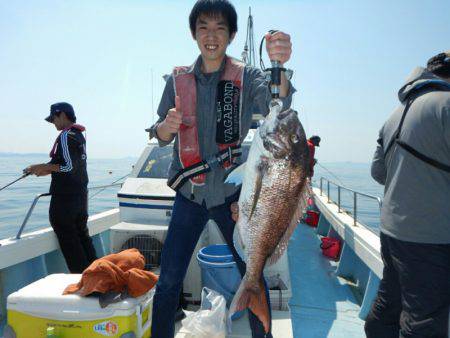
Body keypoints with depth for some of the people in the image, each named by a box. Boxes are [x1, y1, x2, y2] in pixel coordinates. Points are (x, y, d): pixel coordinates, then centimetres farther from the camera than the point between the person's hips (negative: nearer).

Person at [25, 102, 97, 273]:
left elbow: (70, 167, -20)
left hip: (65, 197, -9)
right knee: (82, 234, 15)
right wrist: (48, 170, 15)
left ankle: (80, 275, 5)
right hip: (80, 195, 9)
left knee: (68, 238, 1)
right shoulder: (79, 135, 14)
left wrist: (45, 167, -10)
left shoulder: (66, 136, -13)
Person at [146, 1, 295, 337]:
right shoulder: (179, 79, 4)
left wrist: (279, 65, -44)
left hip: (232, 194, -1)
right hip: (189, 194, 2)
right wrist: (167, 125, -18)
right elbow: (161, 137, 6)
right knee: (168, 281, 5)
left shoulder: (246, 76, -2)